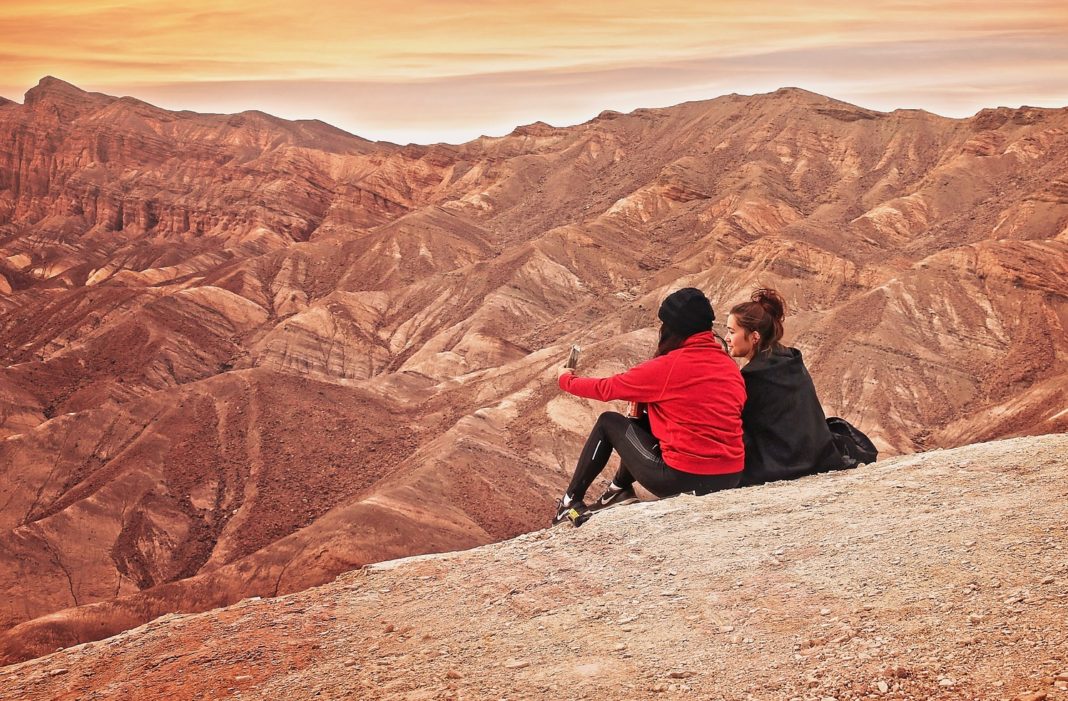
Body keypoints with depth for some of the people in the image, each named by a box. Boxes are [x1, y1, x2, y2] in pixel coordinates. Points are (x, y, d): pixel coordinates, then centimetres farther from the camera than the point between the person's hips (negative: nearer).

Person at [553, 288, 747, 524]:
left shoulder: (669, 367, -12)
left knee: (609, 422, 16)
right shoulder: (730, 365, 5)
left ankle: (571, 502, 25)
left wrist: (566, 379, 20)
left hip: (682, 480, -6)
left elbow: (606, 389, 1)